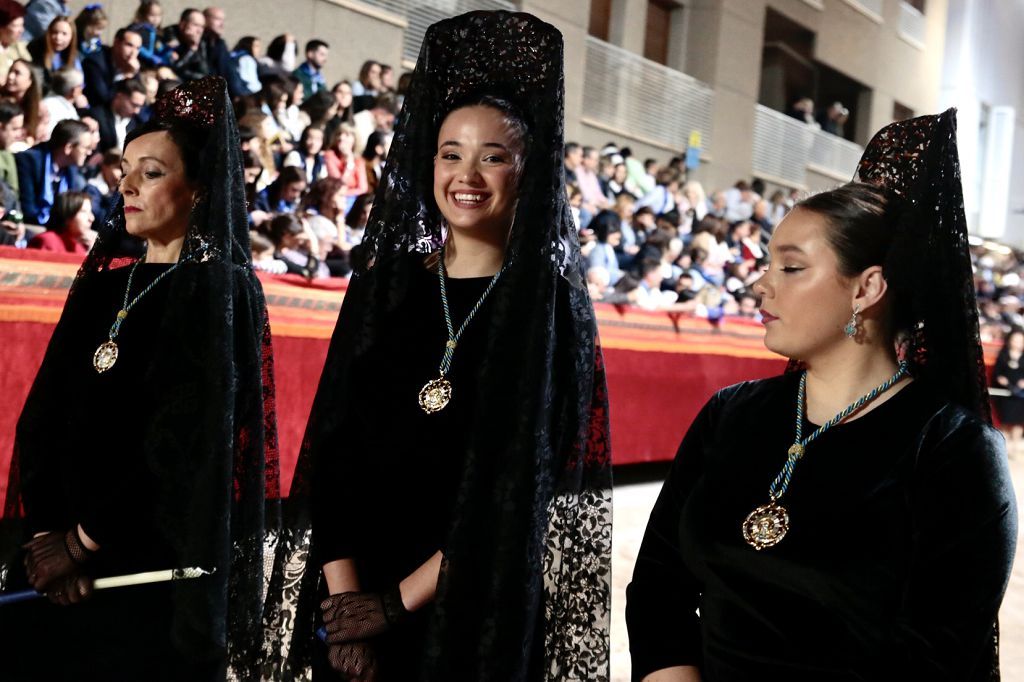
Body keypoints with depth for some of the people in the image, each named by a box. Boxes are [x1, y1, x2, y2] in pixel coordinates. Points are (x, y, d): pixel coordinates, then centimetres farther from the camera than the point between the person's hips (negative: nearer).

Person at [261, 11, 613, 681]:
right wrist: (345, 601, -12)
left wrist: (399, 601, -14)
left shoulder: (554, 307, -5)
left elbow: (531, 483, -11)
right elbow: (332, 450, -1)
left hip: (481, 612, -2)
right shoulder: (382, 284, 3)